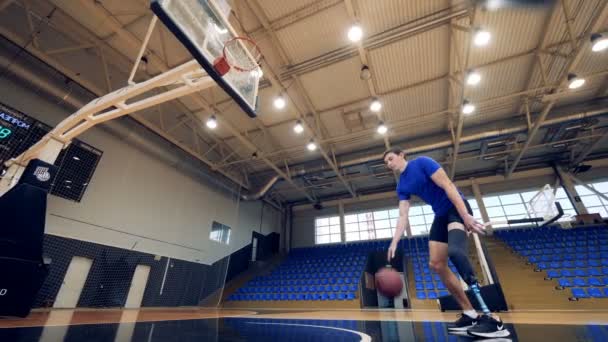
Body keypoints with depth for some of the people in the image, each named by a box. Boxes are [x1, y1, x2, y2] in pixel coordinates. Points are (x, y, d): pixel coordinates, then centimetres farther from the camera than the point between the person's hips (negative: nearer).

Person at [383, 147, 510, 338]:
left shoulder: (422, 162, -11)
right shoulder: (402, 186, 8)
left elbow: (448, 186, -18)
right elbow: (403, 217, 3)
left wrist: (466, 216, -25)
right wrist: (394, 243, -8)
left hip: (457, 209, -8)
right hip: (440, 216, 8)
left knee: (455, 251, -31)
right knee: (436, 264, 0)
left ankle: (491, 319, -23)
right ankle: (470, 314, 10)